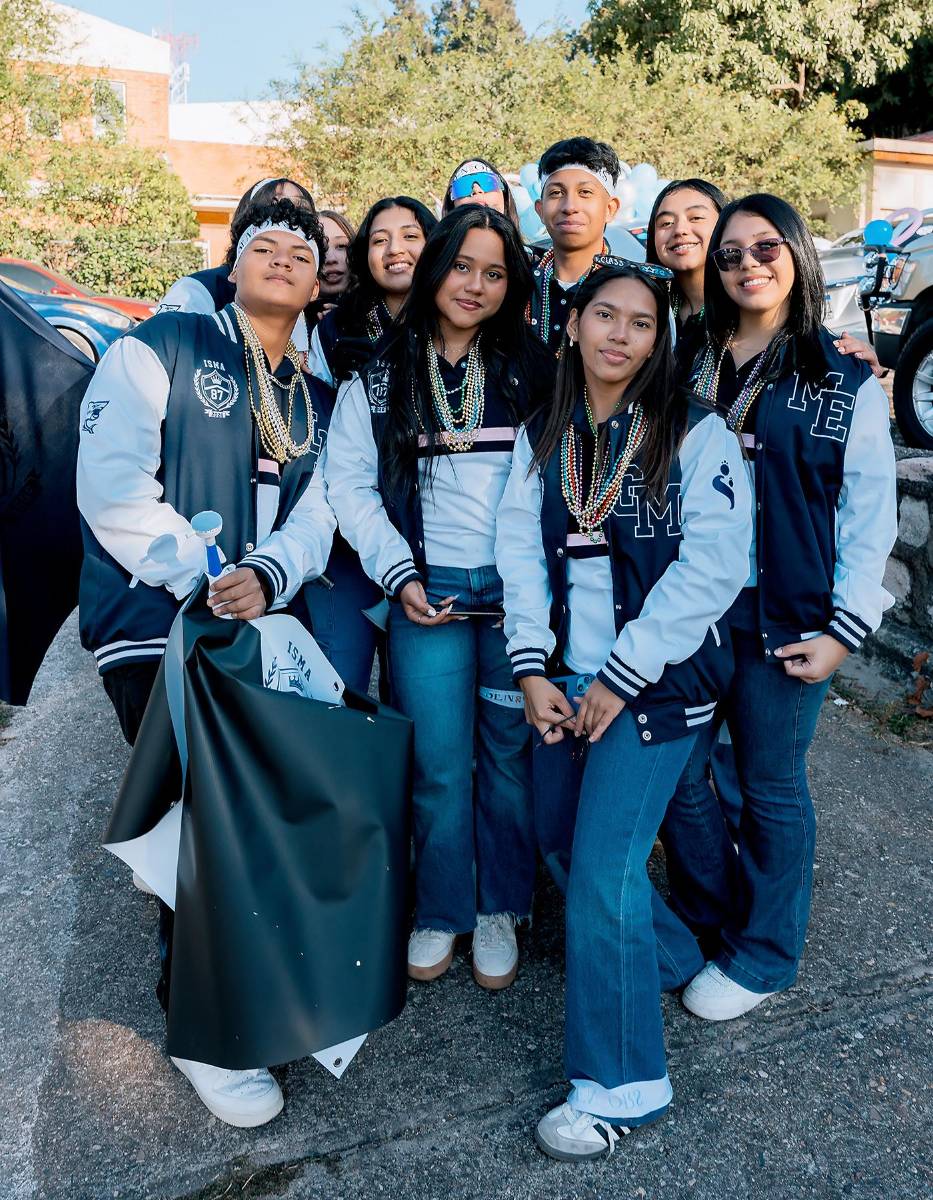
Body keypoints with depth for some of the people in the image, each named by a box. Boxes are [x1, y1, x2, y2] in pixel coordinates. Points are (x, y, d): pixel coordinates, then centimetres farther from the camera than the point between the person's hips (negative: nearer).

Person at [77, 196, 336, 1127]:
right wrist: (204, 581, -17)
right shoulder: (159, 349, -2)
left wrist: (267, 577, -18)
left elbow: (312, 517, 4)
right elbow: (113, 488, -13)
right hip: (156, 628, -5)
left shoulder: (315, 402, 15)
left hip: (261, 629, 6)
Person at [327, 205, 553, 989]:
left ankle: (499, 910, 24)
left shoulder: (530, 369, 8)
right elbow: (349, 483, 4)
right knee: (439, 765, 2)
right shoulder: (380, 378, 7)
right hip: (429, 590, 0)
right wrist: (400, 575, -5)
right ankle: (440, 912, 22)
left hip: (518, 591, 1)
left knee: (510, 752, 6)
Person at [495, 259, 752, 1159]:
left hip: (656, 683, -5)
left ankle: (620, 1084, 13)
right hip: (566, 682, 5)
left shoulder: (696, 435, -6)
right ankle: (668, 956, 43)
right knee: (568, 842, 14)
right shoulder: (542, 436, 8)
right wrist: (533, 671, -6)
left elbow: (711, 569, -13)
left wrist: (620, 678, -14)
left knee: (602, 872, -7)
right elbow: (520, 550, 3)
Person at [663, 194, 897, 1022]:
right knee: (676, 774, 9)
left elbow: (870, 514, -2)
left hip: (783, 618, -3)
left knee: (771, 785, 8)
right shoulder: (691, 370, 10)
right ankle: (714, 917, 33)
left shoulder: (845, 382, 0)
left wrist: (845, 627, -9)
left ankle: (763, 953, 28)